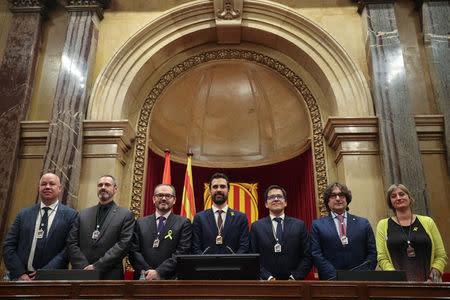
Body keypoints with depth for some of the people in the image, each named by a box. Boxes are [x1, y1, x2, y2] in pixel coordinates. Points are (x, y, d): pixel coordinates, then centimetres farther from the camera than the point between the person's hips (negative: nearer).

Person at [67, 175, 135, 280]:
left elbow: (123, 244, -10)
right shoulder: (83, 214, 11)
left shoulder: (126, 215, -1)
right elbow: (71, 243, 5)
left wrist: (96, 267, -15)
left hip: (109, 275, -3)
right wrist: (84, 267, -9)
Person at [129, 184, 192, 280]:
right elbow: (134, 252, 1)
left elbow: (182, 252, -8)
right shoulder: (140, 223, 7)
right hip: (144, 279, 2)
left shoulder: (184, 223, -1)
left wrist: (159, 272, -15)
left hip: (170, 278, -2)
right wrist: (148, 272, -11)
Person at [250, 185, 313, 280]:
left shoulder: (299, 225, 1)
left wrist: (294, 278, -11)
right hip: (266, 283, 0)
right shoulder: (256, 227, -1)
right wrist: (269, 278, -14)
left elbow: (307, 257, -1)